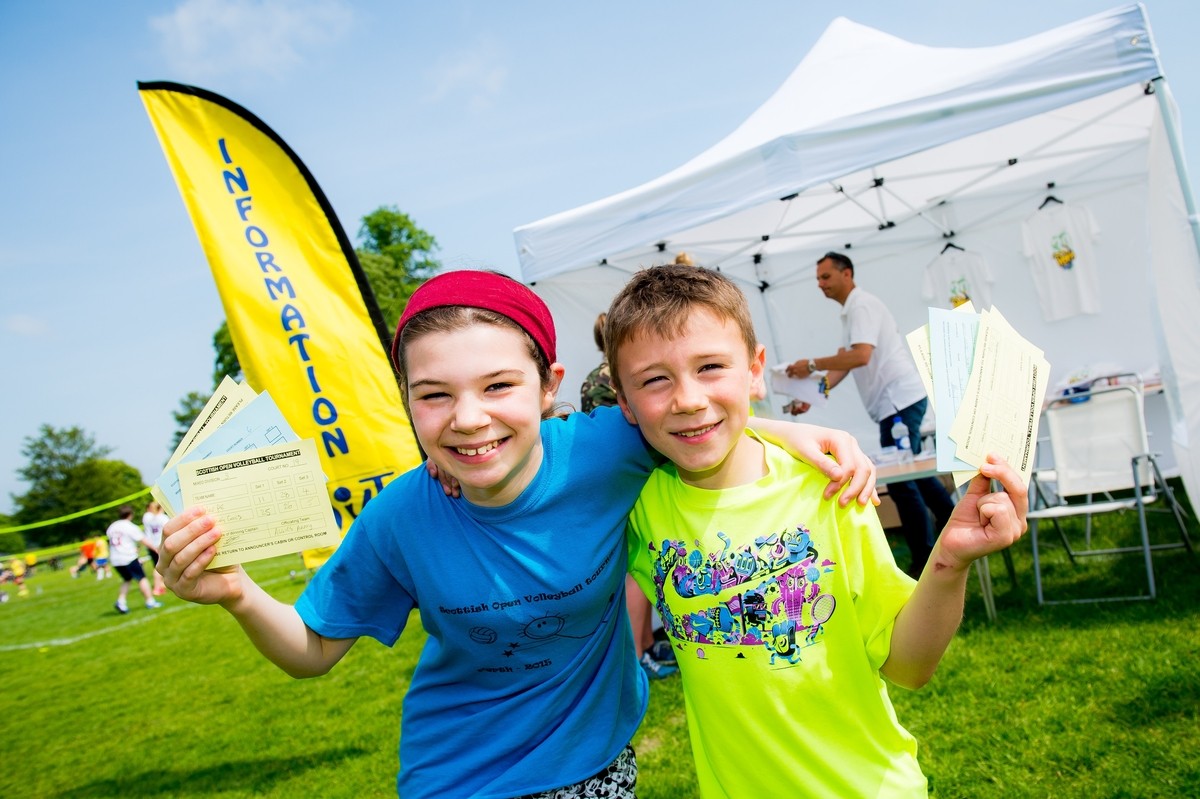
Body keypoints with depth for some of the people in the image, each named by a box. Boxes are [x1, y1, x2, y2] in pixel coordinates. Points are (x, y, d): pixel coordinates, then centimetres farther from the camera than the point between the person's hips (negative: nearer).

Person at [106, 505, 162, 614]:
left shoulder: (111, 527, 10)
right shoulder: (131, 527, -8)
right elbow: (143, 540, -9)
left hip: (115, 560, 6)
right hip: (129, 558, -6)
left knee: (127, 579, 20)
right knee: (142, 578, 1)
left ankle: (120, 601, 4)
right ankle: (150, 601, 0)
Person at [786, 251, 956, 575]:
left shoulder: (861, 305, -13)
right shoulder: (851, 311, 18)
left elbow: (861, 356, -27)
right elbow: (843, 363, 16)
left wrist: (812, 364, -21)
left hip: (898, 400, -11)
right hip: (898, 400, 11)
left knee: (900, 480, -8)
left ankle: (925, 563, -1)